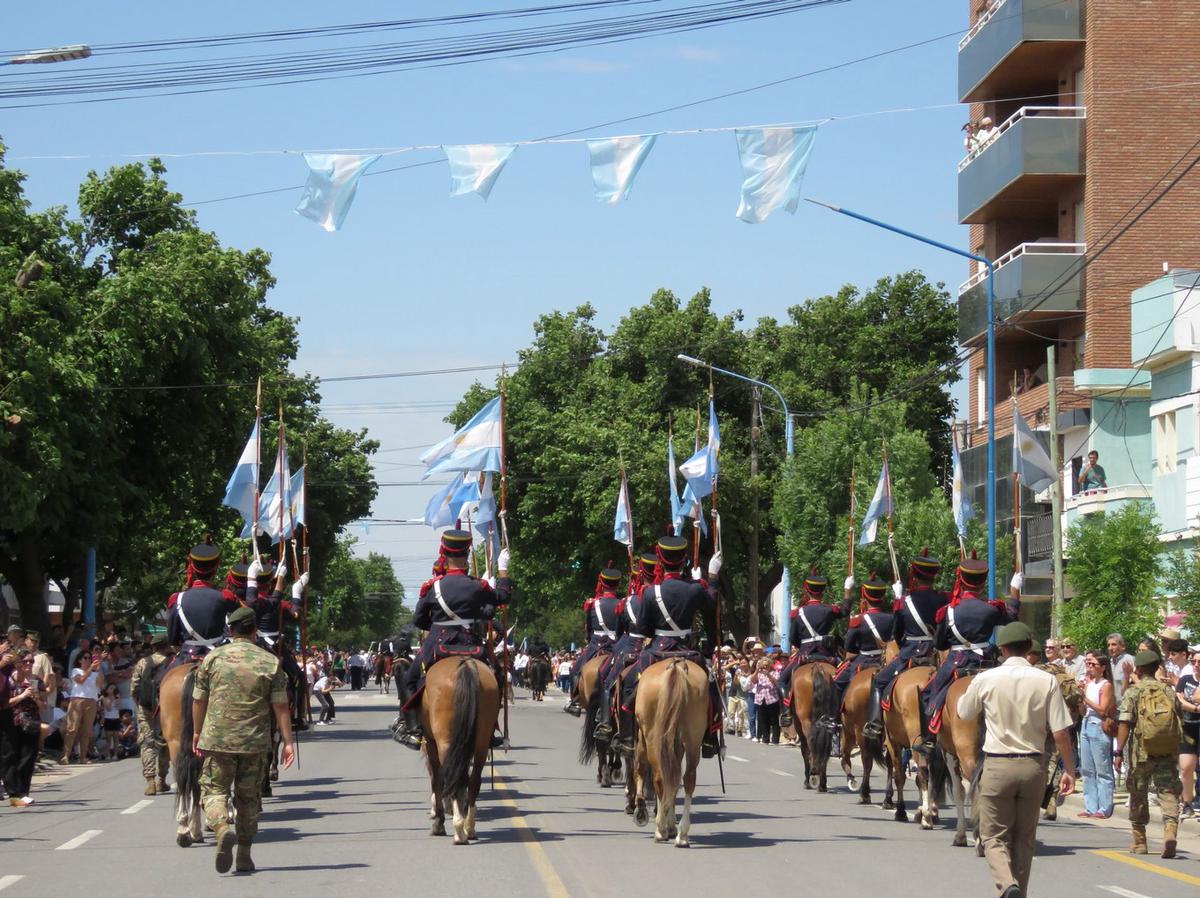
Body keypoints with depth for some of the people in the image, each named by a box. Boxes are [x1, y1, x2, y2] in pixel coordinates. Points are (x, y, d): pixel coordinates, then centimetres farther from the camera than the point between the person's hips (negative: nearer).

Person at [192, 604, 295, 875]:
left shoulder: (212, 658, 0)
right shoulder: (271, 662, 0)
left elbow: (199, 700, 5)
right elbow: (280, 706, -2)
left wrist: (197, 733, 19)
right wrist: (288, 742, 0)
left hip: (217, 740, -1)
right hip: (255, 743, 1)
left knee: (214, 789, 6)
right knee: (249, 797, 12)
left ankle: (223, 828, -23)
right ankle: (244, 856, 15)